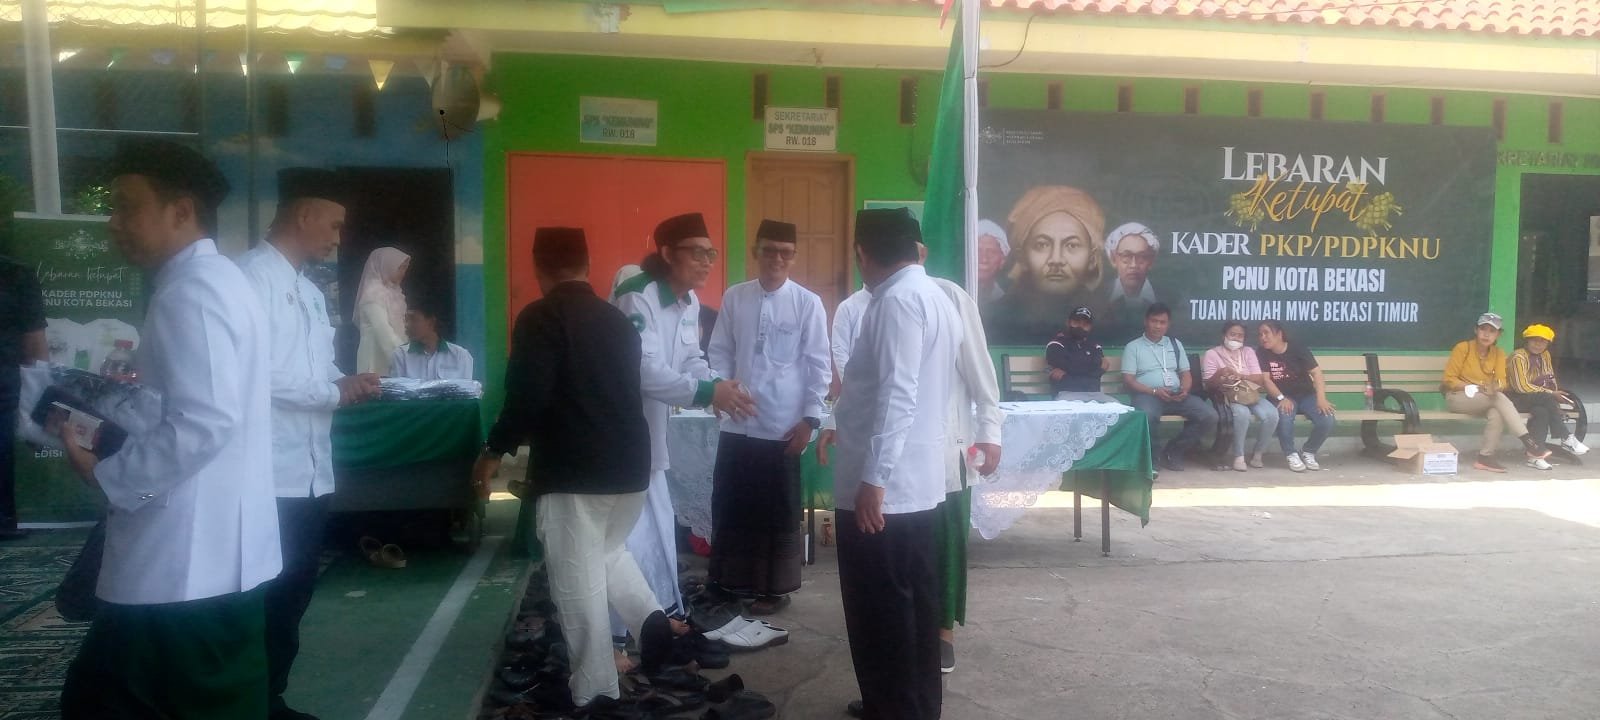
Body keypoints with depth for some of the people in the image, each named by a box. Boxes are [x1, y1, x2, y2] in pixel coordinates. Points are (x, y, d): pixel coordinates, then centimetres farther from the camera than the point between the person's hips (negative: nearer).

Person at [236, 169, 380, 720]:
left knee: (293, 596, 17)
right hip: (270, 478, -9)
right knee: (268, 601, 1)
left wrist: (350, 385, 0)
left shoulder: (309, 292, 18)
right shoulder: (252, 277, -12)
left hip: (311, 473, 9)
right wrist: (337, 391, -15)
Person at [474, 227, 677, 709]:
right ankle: (650, 619, 8)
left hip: (574, 469, -7)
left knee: (578, 579, 4)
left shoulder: (539, 317, -9)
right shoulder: (618, 319, 11)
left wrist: (495, 451, -3)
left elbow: (527, 395, -17)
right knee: (608, 551, 27)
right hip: (629, 462, 7)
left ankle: (594, 691, 10)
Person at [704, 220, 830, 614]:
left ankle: (776, 587, 24)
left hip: (784, 426, -3)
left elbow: (819, 365, -3)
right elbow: (719, 352, 10)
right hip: (737, 424, 3)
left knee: (780, 512, 8)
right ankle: (730, 581, 28)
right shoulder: (733, 298, 3)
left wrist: (810, 419, -8)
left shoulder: (808, 303, -5)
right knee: (729, 506, 10)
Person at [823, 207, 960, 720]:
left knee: (880, 613, 0)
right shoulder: (934, 296, 14)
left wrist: (873, 478, -23)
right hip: (920, 481, 10)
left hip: (885, 487, -10)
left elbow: (897, 396, -23)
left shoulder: (897, 300, -15)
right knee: (913, 603, 17)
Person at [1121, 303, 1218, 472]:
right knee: (1148, 417, -41)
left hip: (1176, 395, 5)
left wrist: (1184, 390, -6)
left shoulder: (1175, 344, 20)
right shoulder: (1133, 347, 7)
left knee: (1209, 415, -19)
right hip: (1148, 394, -5)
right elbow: (1128, 379, -2)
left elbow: (1186, 373, 18)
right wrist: (1154, 391, -16)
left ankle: (1173, 451, -4)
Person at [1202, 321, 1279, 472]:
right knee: (1242, 413, -38)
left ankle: (1257, 455, -9)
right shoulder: (1212, 354, 4)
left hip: (1252, 393, 4)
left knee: (1272, 414, -26)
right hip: (1228, 395, -4)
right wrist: (1219, 374, -25)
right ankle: (1239, 457, -24)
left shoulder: (1248, 351, 15)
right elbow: (1208, 384, -4)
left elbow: (1260, 379, 3)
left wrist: (1239, 375, -15)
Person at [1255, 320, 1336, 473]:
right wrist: (1281, 398, -28)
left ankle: (1308, 452, 3)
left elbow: (1316, 373, -12)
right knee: (1284, 417, -36)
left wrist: (1321, 398, -26)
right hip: (1282, 397, -1)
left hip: (1306, 395, 1)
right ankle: (1291, 455, -12)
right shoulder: (1262, 355, -2)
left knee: (1327, 421, -24)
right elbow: (1265, 379, -11)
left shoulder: (1298, 349, -5)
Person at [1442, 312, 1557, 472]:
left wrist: (1495, 386, -28)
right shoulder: (1462, 348, -8)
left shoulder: (1498, 353, 6)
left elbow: (1502, 381, -4)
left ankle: (1485, 456, -27)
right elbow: (1449, 379, -9)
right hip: (1457, 397, -4)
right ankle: (1529, 443, -31)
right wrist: (1475, 388, -21)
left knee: (1497, 413, -33)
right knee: (1499, 398, -30)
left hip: (1485, 399, 4)